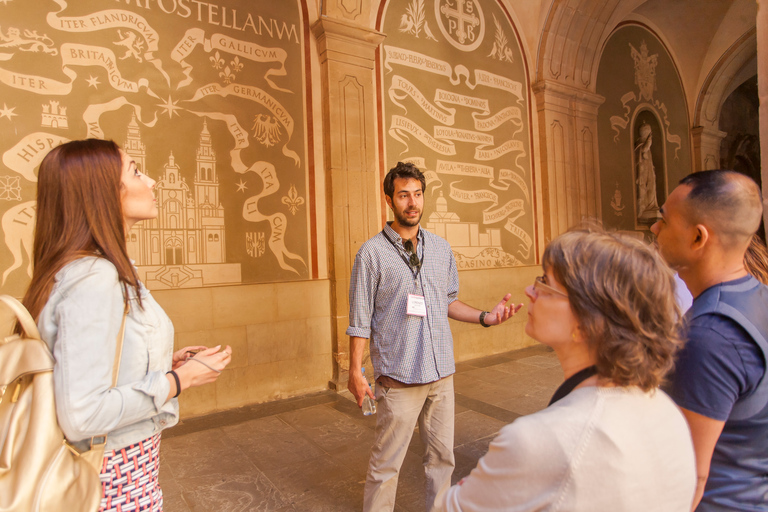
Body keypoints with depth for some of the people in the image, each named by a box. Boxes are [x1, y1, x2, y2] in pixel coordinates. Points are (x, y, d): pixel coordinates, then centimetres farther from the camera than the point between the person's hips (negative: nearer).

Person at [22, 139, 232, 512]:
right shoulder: (94, 279, -26)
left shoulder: (92, 270, 3)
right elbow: (81, 415, -30)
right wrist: (180, 379, -20)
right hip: (117, 479, -8)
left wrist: (164, 363, 4)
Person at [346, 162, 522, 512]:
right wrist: (355, 372, -7)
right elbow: (360, 319, -6)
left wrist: (485, 317, -1)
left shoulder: (441, 248, 7)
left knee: (442, 456, 17)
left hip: (442, 372, 5)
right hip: (398, 377, -4)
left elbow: (448, 301, 14)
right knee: (386, 464, 7)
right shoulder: (372, 253, -7)